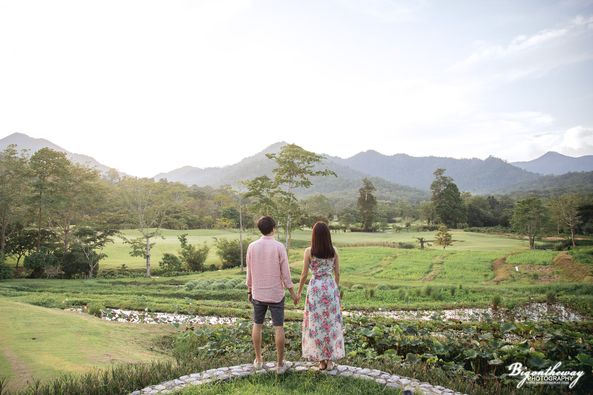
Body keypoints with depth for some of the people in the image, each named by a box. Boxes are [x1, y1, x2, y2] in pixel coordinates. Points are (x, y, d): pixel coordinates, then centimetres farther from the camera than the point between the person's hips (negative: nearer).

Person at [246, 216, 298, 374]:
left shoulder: (252, 246, -5)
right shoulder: (279, 246, -13)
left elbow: (249, 272, 2)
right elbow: (285, 272, -10)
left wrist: (249, 290, 15)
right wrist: (292, 292, 1)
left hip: (258, 293, 3)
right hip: (276, 294, -3)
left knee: (257, 325, 17)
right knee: (278, 327, 6)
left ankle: (258, 360, 27)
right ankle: (280, 363, 13)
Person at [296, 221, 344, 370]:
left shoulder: (309, 251, -10)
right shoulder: (334, 251, -2)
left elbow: (304, 274, -7)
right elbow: (337, 273, 4)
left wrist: (299, 292, 5)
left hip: (315, 288, -2)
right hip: (330, 287, 3)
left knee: (316, 323, 9)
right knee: (331, 322, 11)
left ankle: (321, 360, 16)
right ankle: (330, 360, 18)